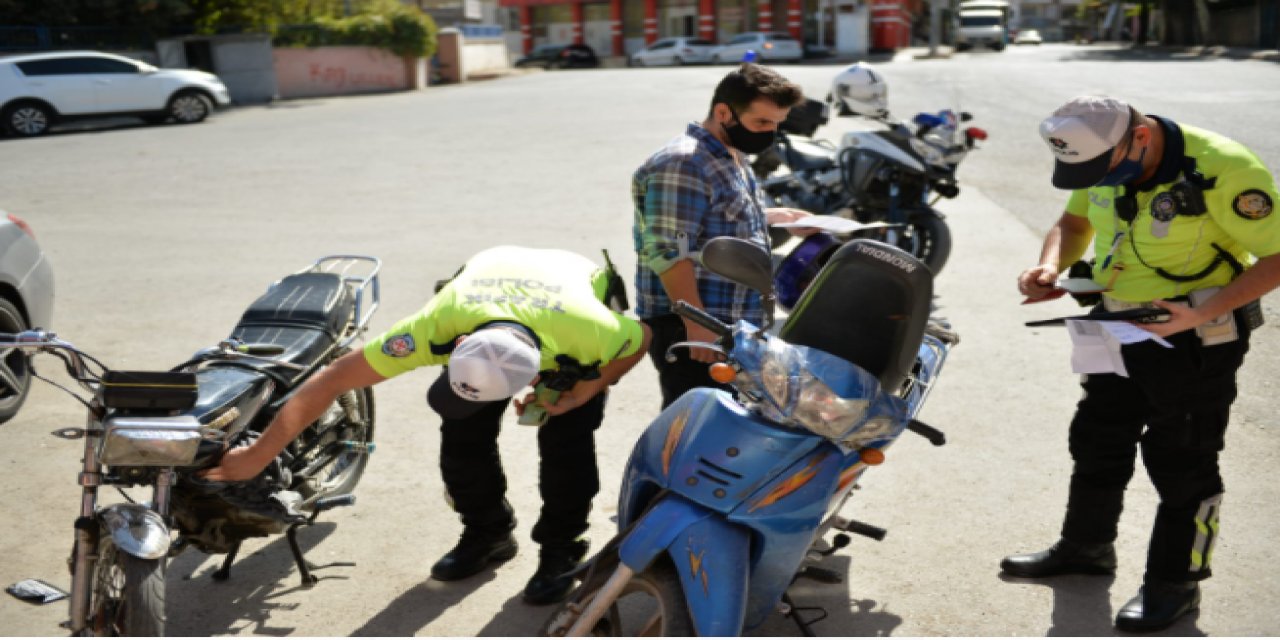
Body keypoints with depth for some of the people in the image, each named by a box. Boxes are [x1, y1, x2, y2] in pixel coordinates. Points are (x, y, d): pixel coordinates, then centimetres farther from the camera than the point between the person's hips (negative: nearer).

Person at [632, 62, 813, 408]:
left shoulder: (732, 158, 18)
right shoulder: (683, 164, -15)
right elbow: (669, 252, -21)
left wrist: (775, 217, 22)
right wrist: (697, 325, -25)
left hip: (736, 326, 10)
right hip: (689, 328, -10)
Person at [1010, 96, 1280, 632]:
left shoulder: (1223, 170, -26)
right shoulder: (1103, 161, -5)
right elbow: (1074, 222, 9)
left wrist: (1202, 313, -32)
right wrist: (1051, 266, -13)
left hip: (1196, 337, -7)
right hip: (1120, 327, 7)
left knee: (1182, 463, 4)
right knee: (1097, 442, 19)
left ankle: (1175, 582, 21)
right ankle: (1085, 547, 39)